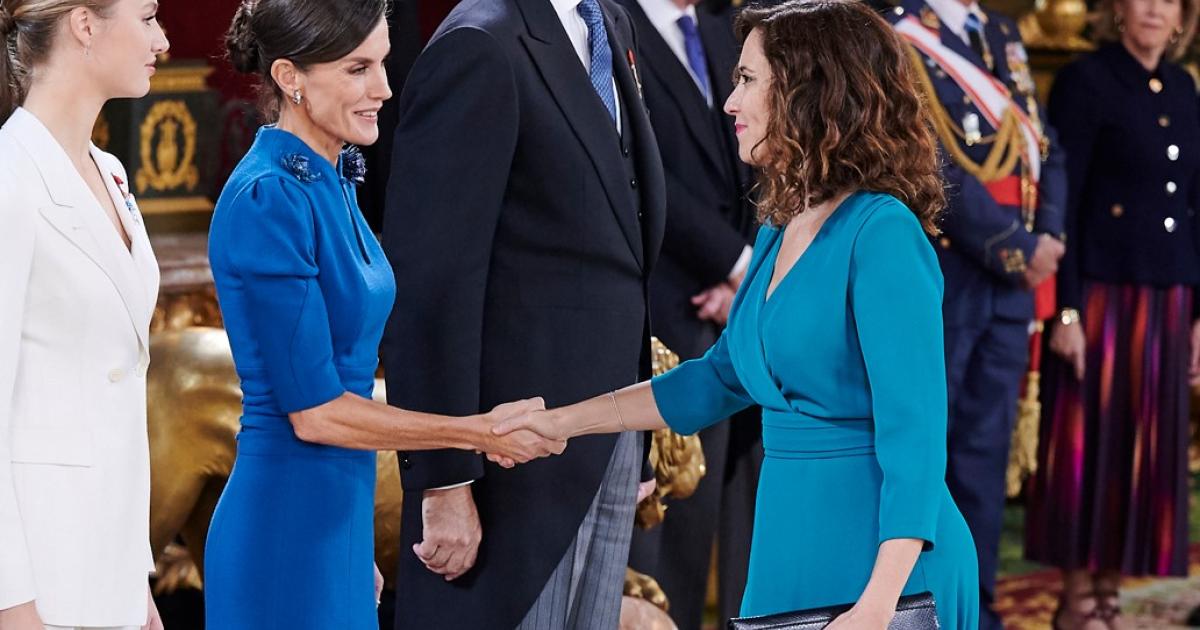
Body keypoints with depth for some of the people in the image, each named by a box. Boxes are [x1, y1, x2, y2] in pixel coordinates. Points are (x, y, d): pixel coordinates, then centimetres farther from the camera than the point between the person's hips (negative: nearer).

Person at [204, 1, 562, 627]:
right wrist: (480, 431, -12)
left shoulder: (333, 182, 11)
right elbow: (314, 411, -17)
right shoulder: (269, 198, -16)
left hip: (336, 522, 9)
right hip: (285, 524, -9)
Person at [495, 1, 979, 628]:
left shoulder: (882, 232, -15)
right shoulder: (780, 233, 10)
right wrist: (563, 422, 18)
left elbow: (914, 434, -20)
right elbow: (721, 377, 23)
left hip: (877, 558, -8)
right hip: (789, 549, 8)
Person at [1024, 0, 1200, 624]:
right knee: (1090, 442, -2)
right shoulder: (1085, 81, -7)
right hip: (1102, 292, -6)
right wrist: (1066, 310, -17)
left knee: (1146, 450, 7)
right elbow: (1062, 200, -11)